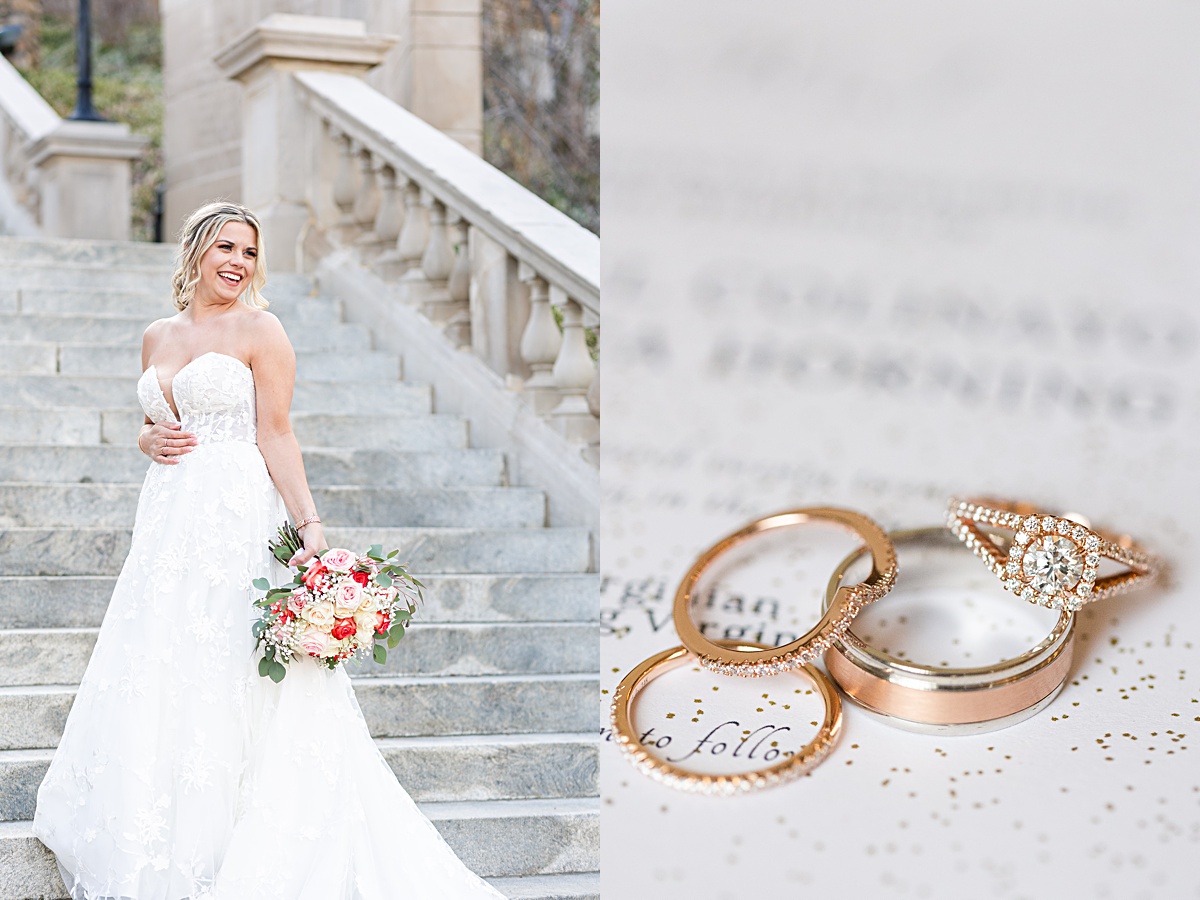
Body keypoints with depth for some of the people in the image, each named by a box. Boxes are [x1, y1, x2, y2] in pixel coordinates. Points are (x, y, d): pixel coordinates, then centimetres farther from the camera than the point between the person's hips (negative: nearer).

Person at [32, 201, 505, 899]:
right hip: (168, 519, 6)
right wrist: (152, 440, 0)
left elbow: (276, 436, -8)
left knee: (226, 678, -6)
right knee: (157, 678, 7)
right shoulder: (159, 338, 15)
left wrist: (310, 525, -18)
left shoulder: (259, 329, -2)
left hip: (237, 515, -6)